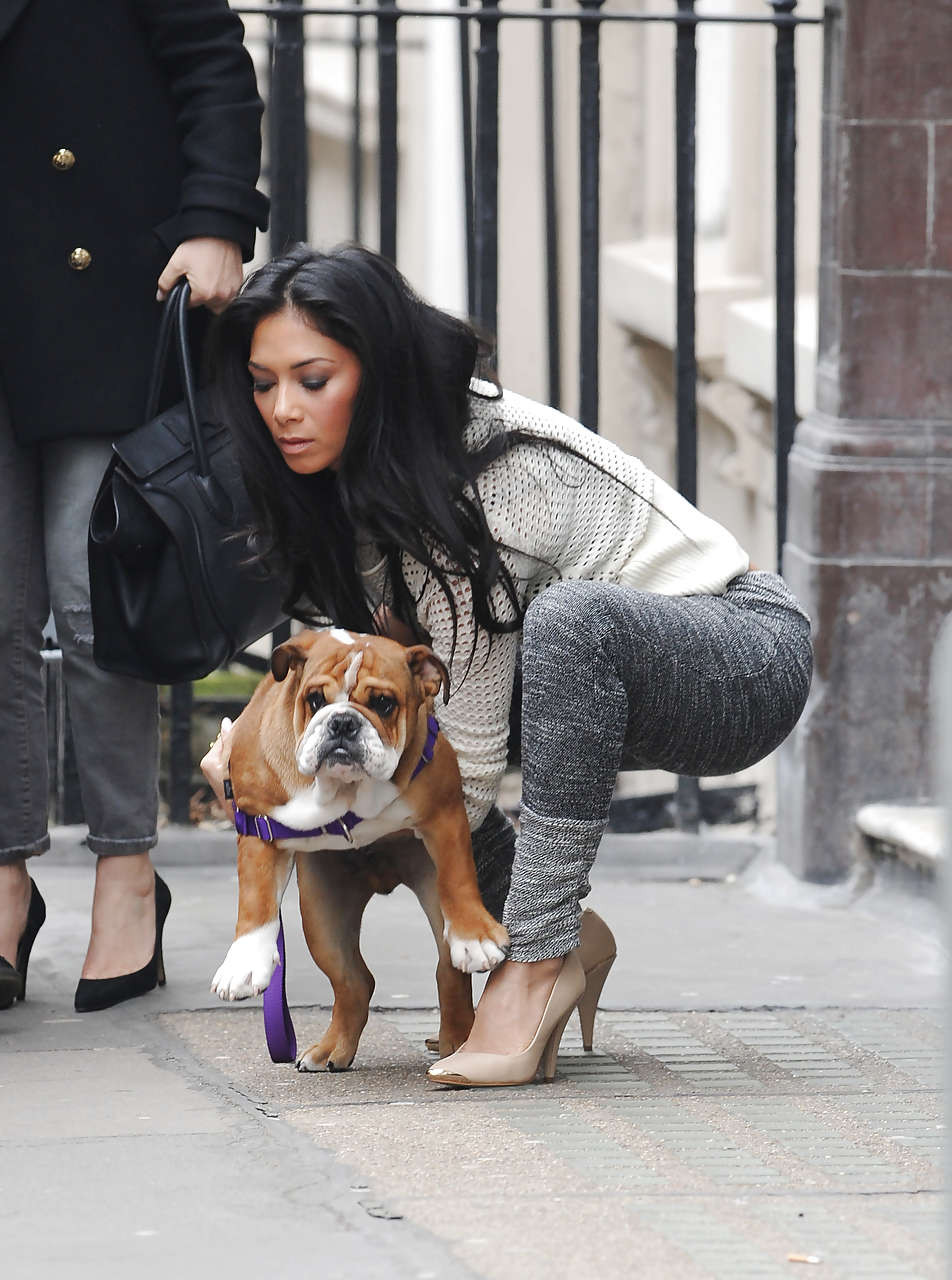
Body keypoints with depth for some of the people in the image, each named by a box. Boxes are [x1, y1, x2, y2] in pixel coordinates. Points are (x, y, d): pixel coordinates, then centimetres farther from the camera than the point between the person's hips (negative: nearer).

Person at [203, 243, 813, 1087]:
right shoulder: (367, 475, -5)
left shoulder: (478, 482, -29)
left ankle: (539, 962, -29)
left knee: (570, 617, -40)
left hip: (751, 665, -9)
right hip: (608, 672, 9)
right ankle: (567, 936, 3)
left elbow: (470, 760, -26)